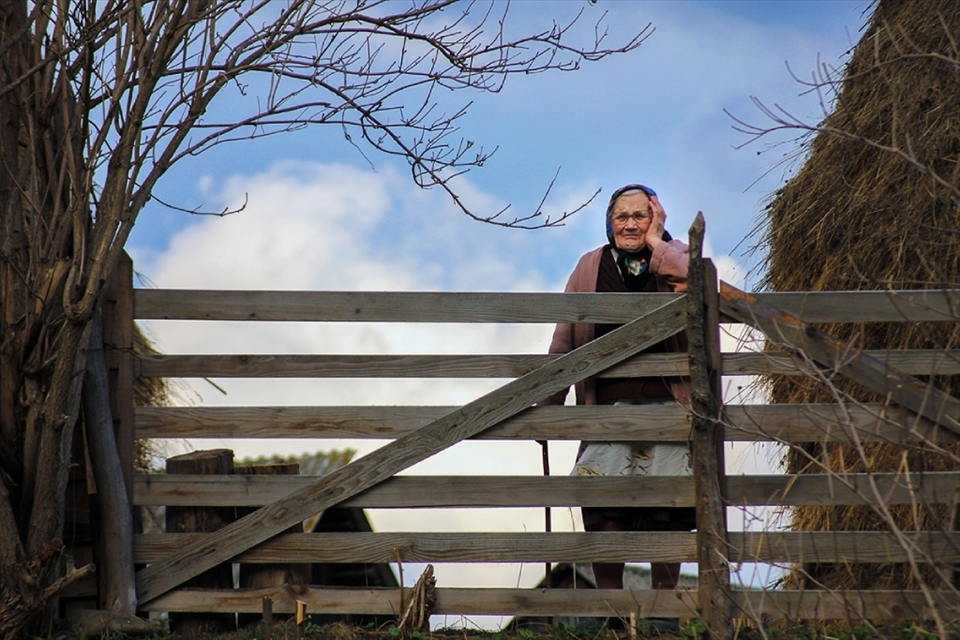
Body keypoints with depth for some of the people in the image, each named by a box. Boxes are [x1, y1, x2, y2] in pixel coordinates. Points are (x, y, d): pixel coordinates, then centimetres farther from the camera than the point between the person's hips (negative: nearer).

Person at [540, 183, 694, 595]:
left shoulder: (676, 257, 10)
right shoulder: (590, 269, 11)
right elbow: (564, 342, 14)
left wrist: (655, 241, -5)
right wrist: (548, 405, 12)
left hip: (666, 405, 0)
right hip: (608, 404, 0)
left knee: (668, 514, 0)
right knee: (604, 512, -9)